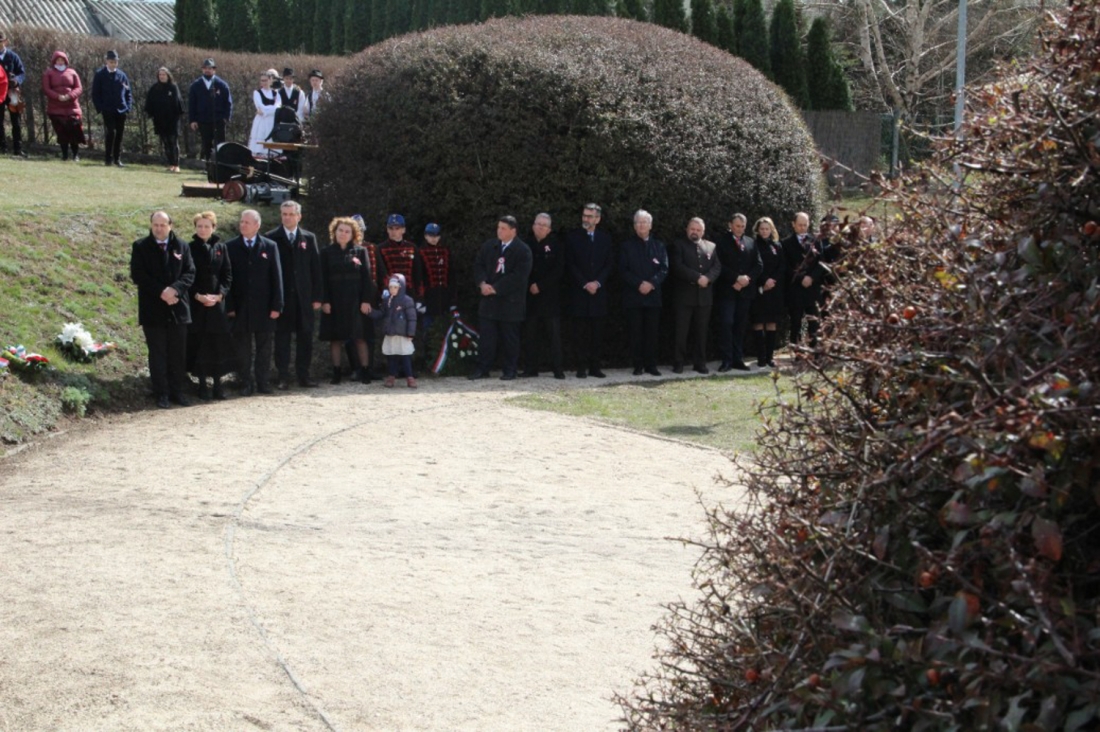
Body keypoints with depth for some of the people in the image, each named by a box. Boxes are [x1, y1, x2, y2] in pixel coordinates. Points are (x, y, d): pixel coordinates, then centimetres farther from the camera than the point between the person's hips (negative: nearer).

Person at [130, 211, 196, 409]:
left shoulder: (182, 246, 6)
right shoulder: (140, 247, 1)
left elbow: (189, 273, 1)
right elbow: (137, 275, -7)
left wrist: (174, 289, -17)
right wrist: (161, 292, -17)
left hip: (178, 307, 2)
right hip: (153, 309, -2)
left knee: (178, 353, 6)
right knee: (157, 354, 3)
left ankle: (176, 391, 16)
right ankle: (161, 393, 9)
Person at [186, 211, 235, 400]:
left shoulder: (221, 248, 6)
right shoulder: (190, 248, 1)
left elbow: (227, 274, 5)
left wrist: (219, 295, -8)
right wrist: (198, 296, -13)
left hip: (217, 302, 1)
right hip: (197, 303, -1)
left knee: (219, 344, 1)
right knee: (198, 344, 0)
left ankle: (217, 384, 9)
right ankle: (202, 384, 7)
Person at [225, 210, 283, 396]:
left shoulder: (269, 246, 3)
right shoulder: (231, 247, 3)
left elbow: (276, 277, 2)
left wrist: (276, 305, -4)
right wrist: (229, 306, -5)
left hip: (264, 308, 0)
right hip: (240, 308, 0)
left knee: (264, 348, 6)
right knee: (243, 349, 4)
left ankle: (263, 382, 13)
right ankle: (246, 384, 11)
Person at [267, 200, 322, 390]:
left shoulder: (309, 238, 10)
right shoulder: (271, 238, 2)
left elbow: (315, 268, 8)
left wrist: (317, 296, 1)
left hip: (303, 297, 2)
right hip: (281, 296, -2)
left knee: (305, 337, 4)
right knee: (282, 337, 1)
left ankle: (303, 375, 11)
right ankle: (283, 377, 4)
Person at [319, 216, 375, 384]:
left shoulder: (360, 251, 4)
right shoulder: (327, 252, 4)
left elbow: (367, 277, 1)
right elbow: (323, 279, 1)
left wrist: (366, 300, -7)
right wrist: (324, 301, -7)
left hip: (355, 301, 0)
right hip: (334, 301, 0)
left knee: (360, 338, 0)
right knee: (335, 338, 2)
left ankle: (365, 371, 3)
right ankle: (336, 372, 7)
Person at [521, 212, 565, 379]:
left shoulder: (556, 245, 2)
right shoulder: (527, 244, 8)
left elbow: (558, 270, -5)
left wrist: (540, 286, -10)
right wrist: (530, 286, -2)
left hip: (550, 296, -2)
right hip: (530, 296, 2)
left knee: (553, 333, -3)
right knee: (530, 333, 1)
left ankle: (557, 368, 0)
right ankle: (530, 368, 7)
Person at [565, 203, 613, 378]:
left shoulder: (605, 238, 11)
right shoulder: (572, 237, 4)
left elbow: (609, 264, 8)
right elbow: (570, 265, -1)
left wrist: (597, 283, -7)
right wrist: (585, 284, -9)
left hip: (598, 291, 2)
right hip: (578, 292, -2)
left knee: (597, 332, 1)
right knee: (580, 332, -3)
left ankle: (595, 367, 4)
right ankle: (581, 367, -1)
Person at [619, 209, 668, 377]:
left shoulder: (659, 245, 13)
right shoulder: (627, 245, 7)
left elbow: (664, 269, 4)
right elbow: (623, 270, -1)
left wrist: (651, 283, -13)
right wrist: (639, 284, -15)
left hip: (653, 295, 2)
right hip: (633, 296, -2)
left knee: (652, 332, 0)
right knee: (635, 333, -2)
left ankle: (651, 365, 5)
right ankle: (638, 365, 1)